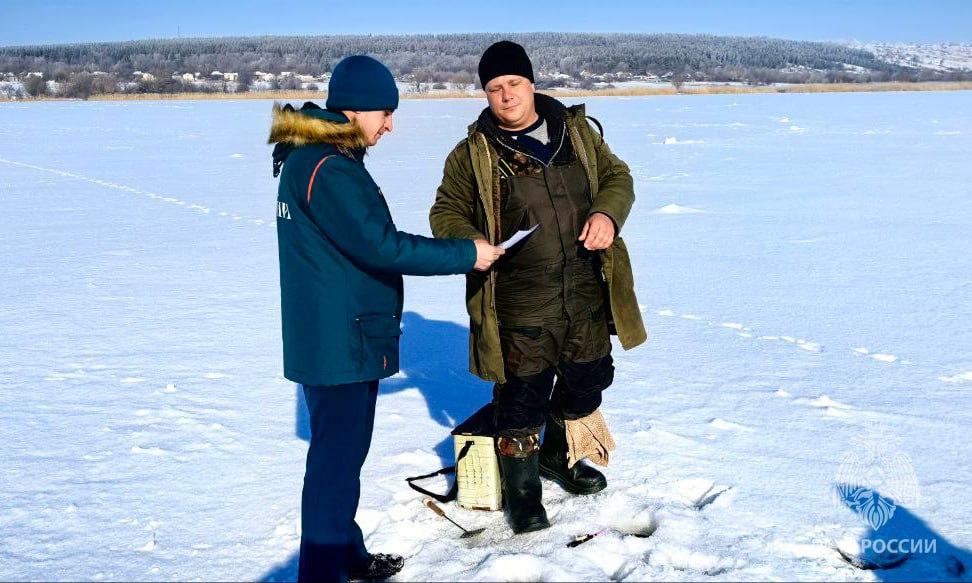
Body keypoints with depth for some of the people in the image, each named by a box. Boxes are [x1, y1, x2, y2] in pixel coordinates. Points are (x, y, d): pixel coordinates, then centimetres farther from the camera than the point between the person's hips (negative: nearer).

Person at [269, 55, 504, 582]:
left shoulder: (310, 157, 12)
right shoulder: (329, 169, -21)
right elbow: (381, 246, -24)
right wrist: (466, 255, -17)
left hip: (337, 337, 11)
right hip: (343, 342, -11)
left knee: (345, 449, 20)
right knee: (337, 456, -2)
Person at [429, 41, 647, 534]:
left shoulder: (576, 131, 7)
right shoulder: (473, 153, -2)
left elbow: (617, 177, 13)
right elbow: (446, 212, 2)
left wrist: (608, 214, -9)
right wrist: (471, 245, -20)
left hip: (587, 294, 4)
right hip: (519, 305, -4)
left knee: (586, 382, 19)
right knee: (522, 397, 3)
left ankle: (558, 456, 46)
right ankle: (521, 488, 24)